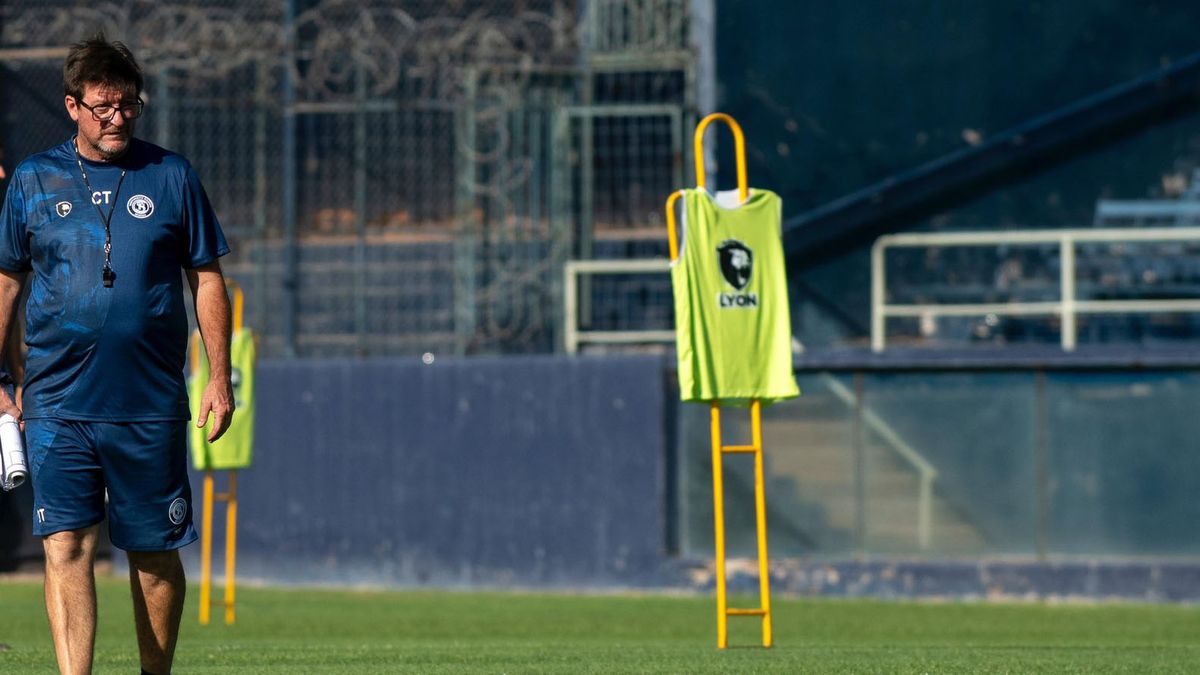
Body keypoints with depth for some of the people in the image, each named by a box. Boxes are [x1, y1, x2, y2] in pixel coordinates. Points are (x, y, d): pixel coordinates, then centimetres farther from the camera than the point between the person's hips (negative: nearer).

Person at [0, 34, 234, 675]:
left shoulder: (172, 178, 5)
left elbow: (208, 280, 9)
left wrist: (219, 378, 4)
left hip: (151, 405, 0)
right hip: (57, 405, 0)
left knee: (155, 553, 6)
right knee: (65, 546, -10)